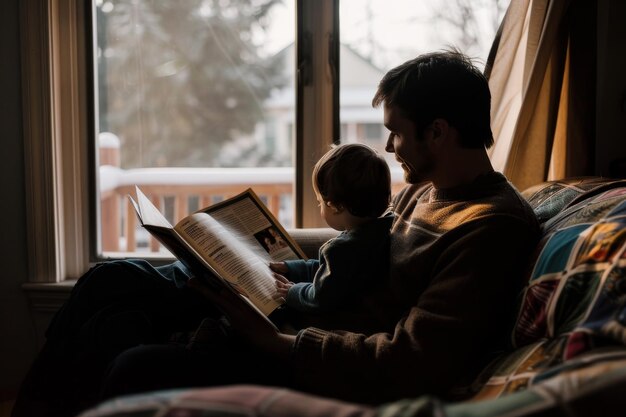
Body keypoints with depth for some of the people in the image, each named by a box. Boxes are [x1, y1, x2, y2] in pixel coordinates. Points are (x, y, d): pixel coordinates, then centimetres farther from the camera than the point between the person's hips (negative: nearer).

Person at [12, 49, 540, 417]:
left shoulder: (492, 227, -18)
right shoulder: (424, 187, 12)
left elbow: (410, 367, -26)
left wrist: (275, 341, -23)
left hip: (338, 373, -10)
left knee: (137, 369, -29)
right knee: (114, 279, 3)